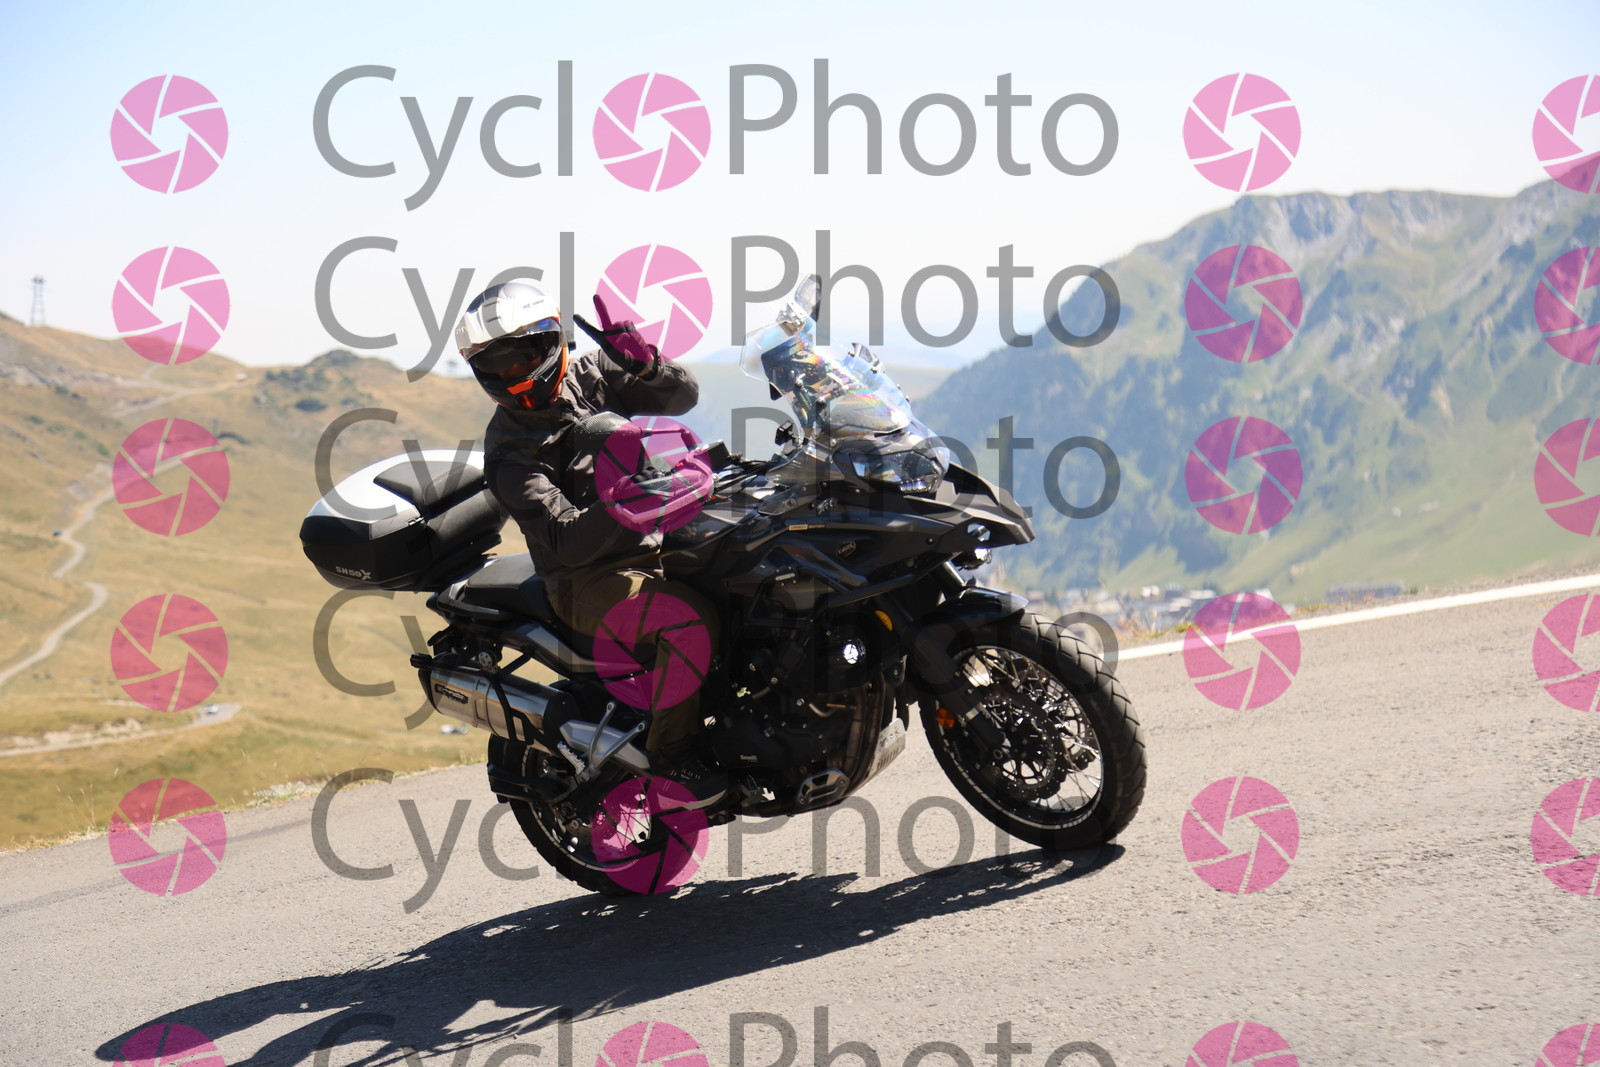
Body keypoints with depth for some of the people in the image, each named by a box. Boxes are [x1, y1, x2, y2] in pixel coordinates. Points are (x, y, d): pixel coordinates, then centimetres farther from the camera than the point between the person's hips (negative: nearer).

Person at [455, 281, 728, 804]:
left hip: (662, 543, 6)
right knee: (693, 617, -31)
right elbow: (564, 540, -23)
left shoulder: (591, 375, 5)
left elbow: (682, 395, 3)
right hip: (591, 581, -6)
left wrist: (643, 363, -17)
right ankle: (668, 757, -19)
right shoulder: (510, 451, -11)